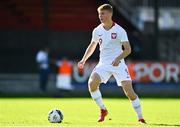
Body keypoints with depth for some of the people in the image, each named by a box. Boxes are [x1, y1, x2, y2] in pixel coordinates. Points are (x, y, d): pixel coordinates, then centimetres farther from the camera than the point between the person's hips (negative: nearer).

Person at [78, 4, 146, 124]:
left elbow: (128, 49, -10)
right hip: (103, 63, 3)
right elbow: (92, 46, 21)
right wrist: (84, 60, 12)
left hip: (118, 63, -3)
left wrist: (118, 59, -26)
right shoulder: (97, 31, 4)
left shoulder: (119, 30, -9)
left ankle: (140, 117, 3)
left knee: (129, 90, -12)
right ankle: (103, 110, -2)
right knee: (92, 83, -22)